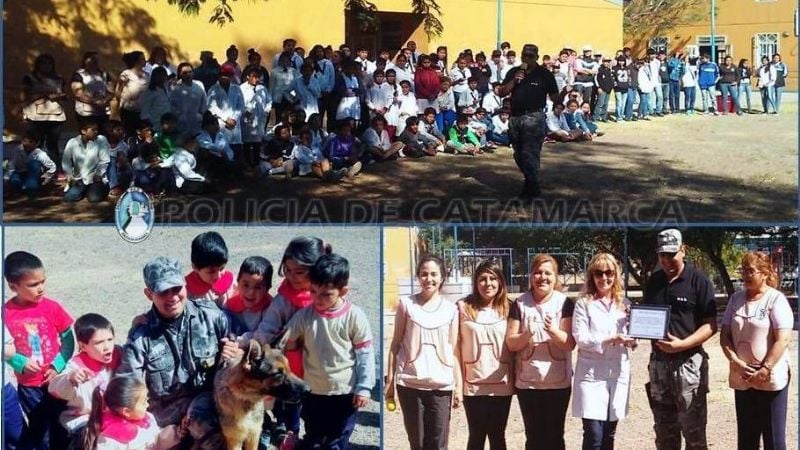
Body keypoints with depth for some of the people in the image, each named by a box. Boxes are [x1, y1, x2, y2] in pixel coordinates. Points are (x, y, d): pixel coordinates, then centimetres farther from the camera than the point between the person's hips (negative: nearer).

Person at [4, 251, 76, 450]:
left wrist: (58, 365, -13)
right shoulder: (5, 313, -12)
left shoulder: (52, 307, -10)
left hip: (55, 378, 0)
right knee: (38, 427, 13)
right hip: (28, 384, 0)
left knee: (60, 424, 12)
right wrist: (20, 363, -19)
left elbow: (68, 338, -2)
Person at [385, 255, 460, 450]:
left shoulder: (451, 310, 5)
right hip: (410, 384, 0)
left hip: (441, 385, 1)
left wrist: (458, 385, 3)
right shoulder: (406, 304, 2)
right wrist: (390, 379, 1)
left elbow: (453, 351, 8)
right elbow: (396, 344, 4)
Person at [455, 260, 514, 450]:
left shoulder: (507, 309, 3)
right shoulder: (463, 307, -3)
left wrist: (514, 379, 2)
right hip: (473, 385, -2)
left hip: (501, 385, 2)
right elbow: (456, 345, -3)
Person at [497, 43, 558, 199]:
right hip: (515, 117, 5)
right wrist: (514, 81, -6)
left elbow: (554, 96, 2)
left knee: (530, 154, -10)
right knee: (519, 154, 14)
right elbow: (501, 93, 5)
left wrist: (558, 103, -15)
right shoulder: (513, 72, 10)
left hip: (534, 117, -5)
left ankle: (532, 186, -2)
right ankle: (530, 180, 31)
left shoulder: (545, 74, -1)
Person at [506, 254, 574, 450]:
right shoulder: (520, 304, 1)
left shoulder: (564, 303, -3)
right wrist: (527, 335, -23)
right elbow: (511, 343, -3)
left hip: (558, 382, -1)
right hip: (527, 382, 1)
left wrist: (553, 331, -28)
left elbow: (570, 344, -9)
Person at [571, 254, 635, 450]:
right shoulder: (584, 303, -2)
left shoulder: (625, 304, 11)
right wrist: (610, 340, -21)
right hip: (591, 375, -4)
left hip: (618, 374, 4)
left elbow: (631, 340, 11)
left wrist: (631, 340, -11)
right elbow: (580, 338, -11)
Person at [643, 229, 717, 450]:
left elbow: (711, 325, -10)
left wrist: (682, 344, -23)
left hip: (688, 363, -5)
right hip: (658, 362, 6)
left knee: (693, 431, 0)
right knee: (664, 431, 13)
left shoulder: (698, 280, -6)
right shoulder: (654, 281, 11)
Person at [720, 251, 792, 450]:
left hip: (771, 380, -5)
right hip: (742, 380, 5)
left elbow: (782, 339, -14)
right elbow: (725, 335, 6)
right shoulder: (736, 299, 8)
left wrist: (765, 370, -19)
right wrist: (736, 362, -9)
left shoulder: (776, 299, -8)